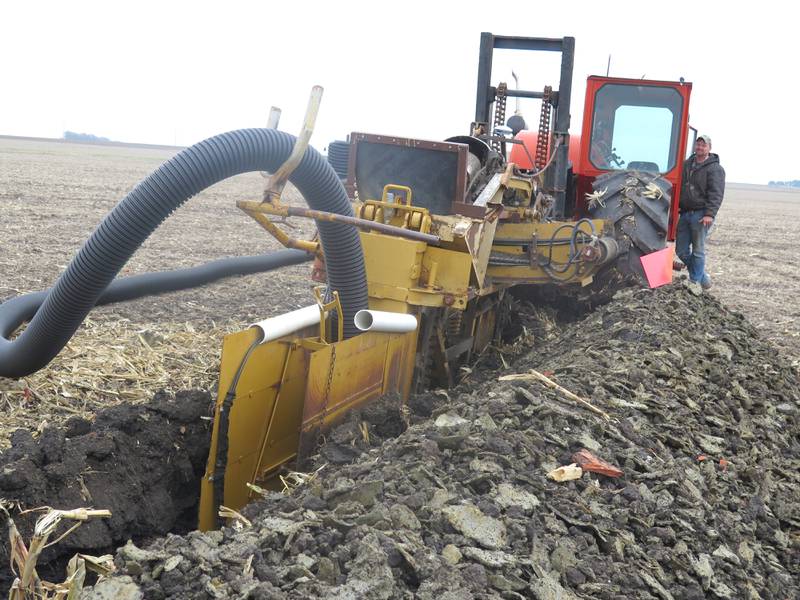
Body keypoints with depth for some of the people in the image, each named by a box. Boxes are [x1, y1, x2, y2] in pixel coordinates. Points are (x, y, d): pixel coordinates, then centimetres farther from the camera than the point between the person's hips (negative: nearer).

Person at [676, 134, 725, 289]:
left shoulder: (715, 169, -4)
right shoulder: (686, 164, 15)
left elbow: (716, 195, -13)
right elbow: (678, 186, 23)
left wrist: (710, 214, -23)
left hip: (701, 215, -7)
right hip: (685, 213, 7)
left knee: (698, 251, -1)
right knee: (681, 250, 9)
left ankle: (694, 282, 8)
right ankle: (703, 277, 24)